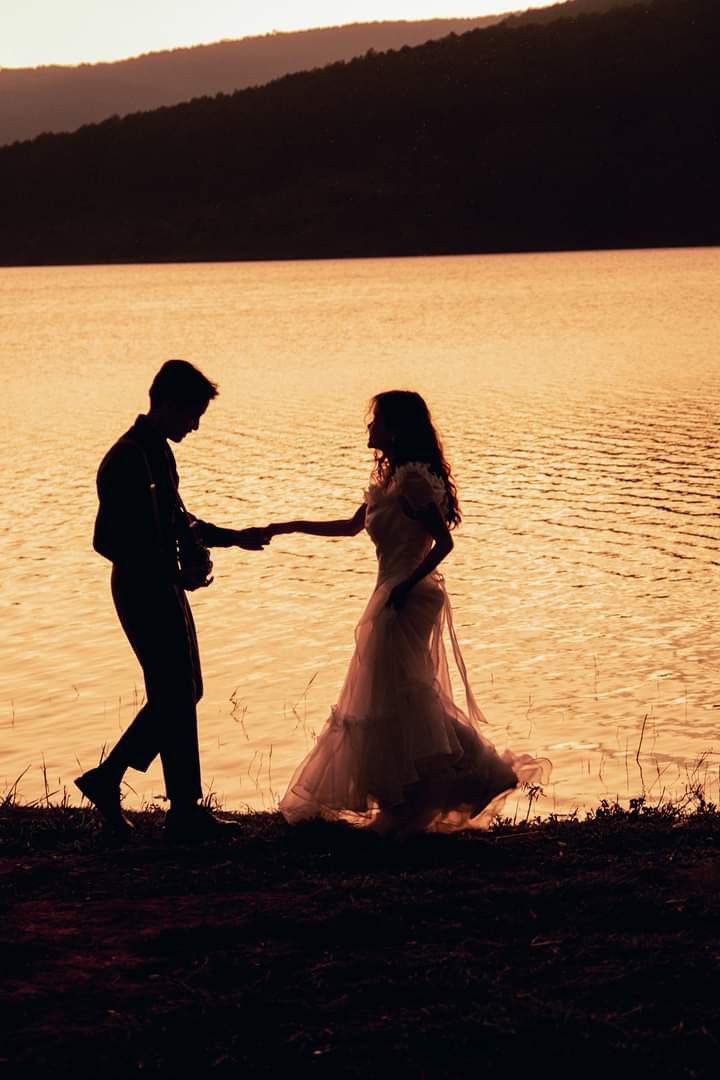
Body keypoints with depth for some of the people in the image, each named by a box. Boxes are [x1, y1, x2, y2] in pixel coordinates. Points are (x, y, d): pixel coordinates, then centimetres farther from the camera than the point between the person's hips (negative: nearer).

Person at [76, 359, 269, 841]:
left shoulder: (159, 450, 11)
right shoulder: (128, 459, -20)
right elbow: (108, 541, -23)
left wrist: (233, 537, 18)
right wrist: (174, 573, -22)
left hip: (164, 589, 10)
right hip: (144, 592, -10)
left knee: (179, 694, 16)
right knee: (177, 699, -2)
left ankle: (106, 779, 23)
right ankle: (185, 812, 8)